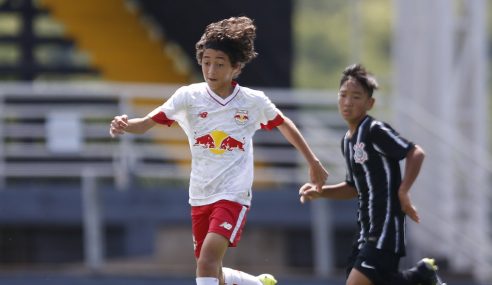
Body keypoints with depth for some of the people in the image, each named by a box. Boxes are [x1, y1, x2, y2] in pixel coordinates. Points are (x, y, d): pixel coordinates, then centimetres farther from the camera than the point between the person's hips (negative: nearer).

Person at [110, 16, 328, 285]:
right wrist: (124, 125, -36)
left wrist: (313, 162, 24)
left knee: (207, 261, -24)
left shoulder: (254, 101, -3)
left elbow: (284, 124, 17)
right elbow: (147, 122, -14)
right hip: (200, 198, 3)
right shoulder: (189, 97, -4)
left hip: (234, 195, -3)